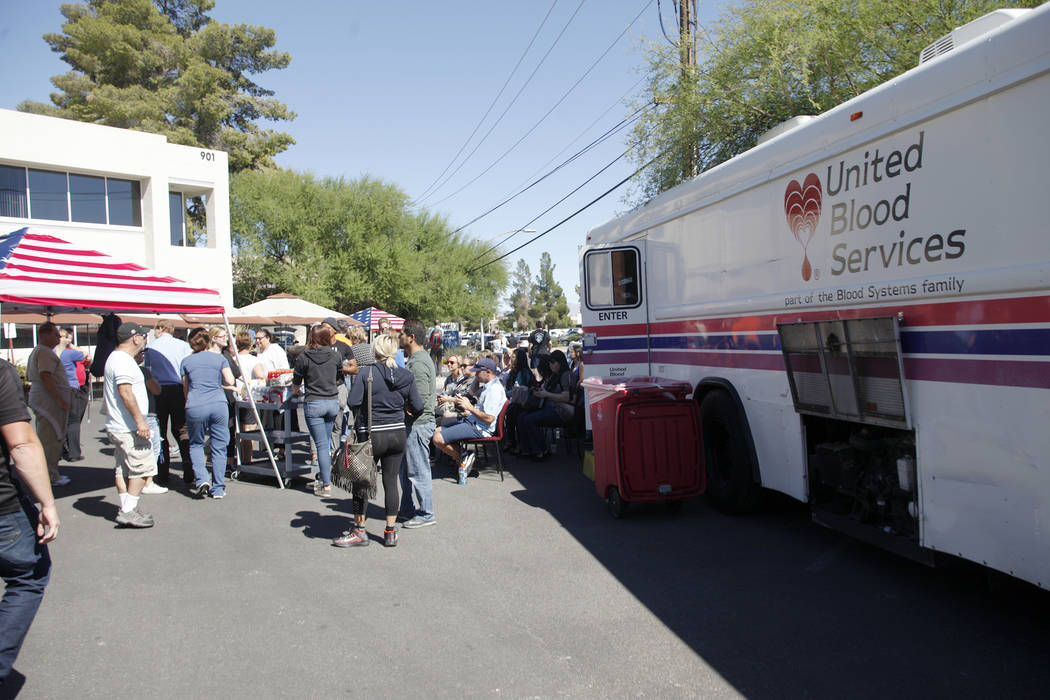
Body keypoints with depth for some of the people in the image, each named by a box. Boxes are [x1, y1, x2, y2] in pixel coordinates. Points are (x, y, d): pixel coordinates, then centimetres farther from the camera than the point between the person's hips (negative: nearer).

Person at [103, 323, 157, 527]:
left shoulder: (115, 358, 19)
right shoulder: (123, 361, -16)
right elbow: (126, 393, -24)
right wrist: (140, 420, -26)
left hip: (117, 426, 11)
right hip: (129, 428, -11)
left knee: (123, 469, 12)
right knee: (143, 467, -8)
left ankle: (127, 509, 16)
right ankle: (128, 511, -8)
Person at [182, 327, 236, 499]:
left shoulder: (186, 361, 13)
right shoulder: (220, 359, 8)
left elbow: (185, 388, 18)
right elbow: (230, 381, -2)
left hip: (195, 407, 1)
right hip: (218, 404, 0)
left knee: (196, 444, 17)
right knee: (219, 447, 6)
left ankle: (201, 479, -2)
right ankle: (218, 489, 8)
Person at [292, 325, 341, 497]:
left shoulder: (303, 357, -8)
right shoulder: (335, 355, 1)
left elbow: (296, 382, 3)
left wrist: (301, 382, 25)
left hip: (313, 404, -3)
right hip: (333, 402, 3)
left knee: (321, 444, -2)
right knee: (326, 441, 17)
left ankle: (326, 485, -1)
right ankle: (325, 478, 24)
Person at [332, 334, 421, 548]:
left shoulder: (366, 372, -12)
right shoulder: (406, 376, -2)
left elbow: (352, 402, -14)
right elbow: (417, 407, 2)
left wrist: (368, 400, 7)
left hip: (372, 435, -4)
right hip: (397, 434, 4)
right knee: (391, 482, 11)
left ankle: (359, 532, 18)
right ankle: (390, 532, 17)